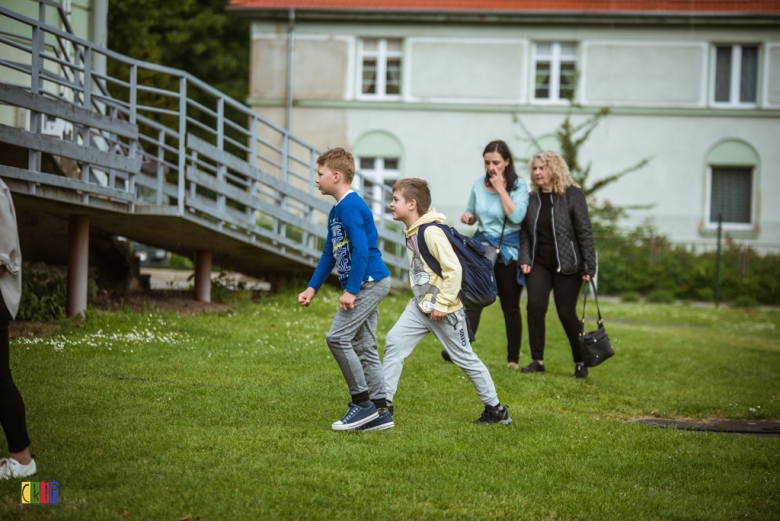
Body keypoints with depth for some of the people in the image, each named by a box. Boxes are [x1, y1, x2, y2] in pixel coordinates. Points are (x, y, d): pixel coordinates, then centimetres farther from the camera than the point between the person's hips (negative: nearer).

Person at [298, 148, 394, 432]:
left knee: (338, 337, -14)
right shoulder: (336, 210, 18)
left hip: (369, 282, -10)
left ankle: (362, 402, -8)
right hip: (367, 285, 10)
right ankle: (380, 413, 10)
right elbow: (330, 253, 24)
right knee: (364, 347, 9)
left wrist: (351, 291, -23)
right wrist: (312, 287, 19)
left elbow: (361, 251, -21)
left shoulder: (350, 206, -14)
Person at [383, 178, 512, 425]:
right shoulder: (411, 231, 8)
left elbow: (454, 269, -24)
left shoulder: (431, 232, -22)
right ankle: (384, 402, 1)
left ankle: (495, 409, 16)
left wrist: (442, 304, -21)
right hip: (420, 306, 9)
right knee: (394, 342, -4)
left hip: (444, 310, -9)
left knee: (465, 357, 2)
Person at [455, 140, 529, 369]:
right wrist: (467, 217, -3)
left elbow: (516, 216, -20)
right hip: (482, 245, 3)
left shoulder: (519, 185, -6)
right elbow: (472, 213, 20)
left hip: (508, 249, -3)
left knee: (510, 307, 5)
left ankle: (513, 359, 16)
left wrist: (501, 188, -17)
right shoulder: (479, 184, 7)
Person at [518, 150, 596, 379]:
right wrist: (524, 259, -1)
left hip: (567, 265, -4)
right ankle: (537, 360, -4)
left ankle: (581, 362, 15)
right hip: (539, 264, 4)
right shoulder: (533, 197, 7)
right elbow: (525, 232, 12)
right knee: (535, 305, -13)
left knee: (566, 313, -3)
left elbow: (585, 232, -7)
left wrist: (589, 266, -10)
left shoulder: (572, 195, -6)